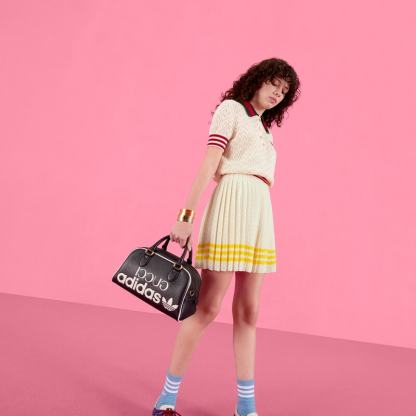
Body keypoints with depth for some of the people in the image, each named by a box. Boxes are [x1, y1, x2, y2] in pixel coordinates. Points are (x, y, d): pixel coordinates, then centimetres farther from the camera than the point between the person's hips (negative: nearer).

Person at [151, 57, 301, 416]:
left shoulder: (264, 129, 26)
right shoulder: (230, 108, 4)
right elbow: (208, 164, -9)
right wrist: (186, 216, -17)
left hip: (260, 213, 8)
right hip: (231, 206, -7)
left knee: (248, 310, 7)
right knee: (208, 306, -8)